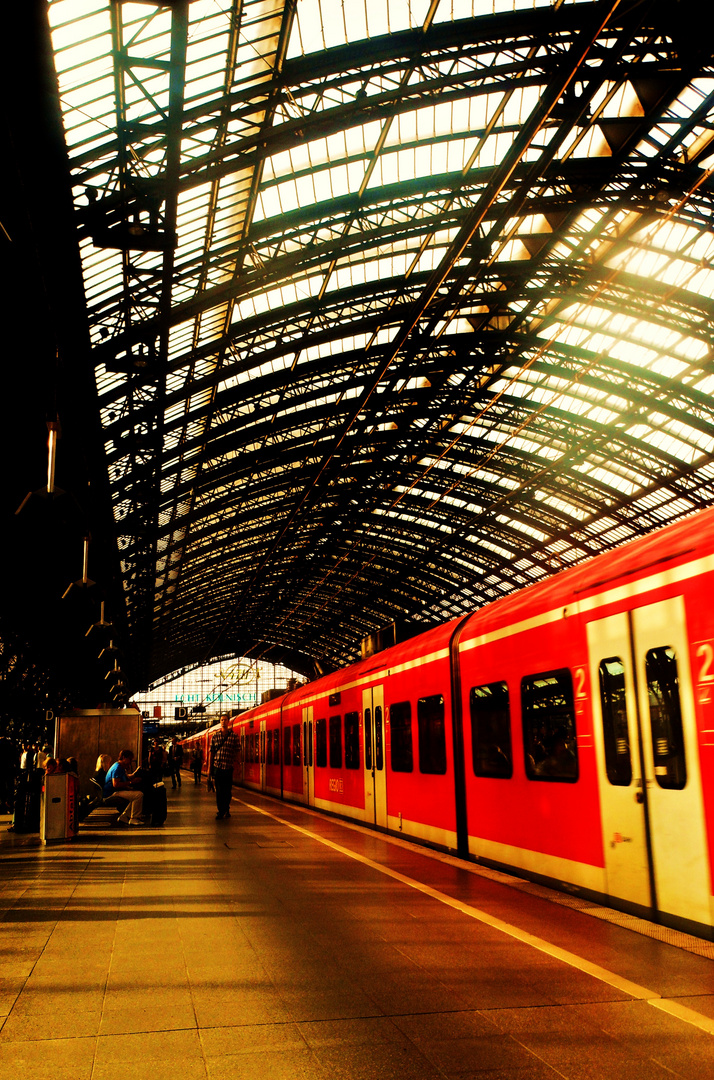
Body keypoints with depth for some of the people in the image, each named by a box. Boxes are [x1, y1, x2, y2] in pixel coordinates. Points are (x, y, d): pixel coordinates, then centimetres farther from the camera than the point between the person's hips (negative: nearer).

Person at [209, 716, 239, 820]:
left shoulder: (234, 736, 2)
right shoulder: (215, 736, 6)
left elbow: (236, 752, 4)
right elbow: (212, 752, 8)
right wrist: (210, 768, 7)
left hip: (229, 767, 0)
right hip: (217, 767, 0)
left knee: (228, 790, 7)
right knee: (219, 791, 0)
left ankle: (226, 809, 23)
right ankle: (220, 811, 6)